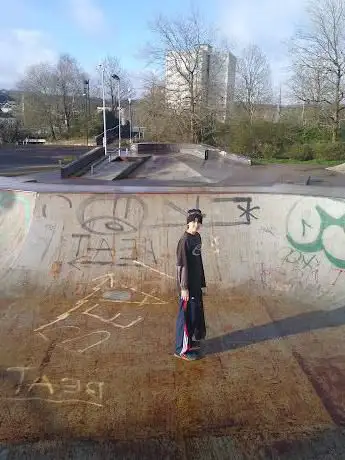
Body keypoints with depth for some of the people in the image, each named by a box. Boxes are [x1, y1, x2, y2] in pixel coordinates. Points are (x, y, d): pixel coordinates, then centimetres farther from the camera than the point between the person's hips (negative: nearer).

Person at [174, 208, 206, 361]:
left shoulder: (197, 237, 6)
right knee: (186, 316, 2)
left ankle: (191, 341, 36)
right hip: (188, 285, -9)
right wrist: (184, 288, -19)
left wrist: (201, 282, 17)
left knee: (197, 313, 19)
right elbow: (181, 266, -19)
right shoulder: (184, 240, -20)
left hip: (196, 284, 9)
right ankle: (182, 349, 17)